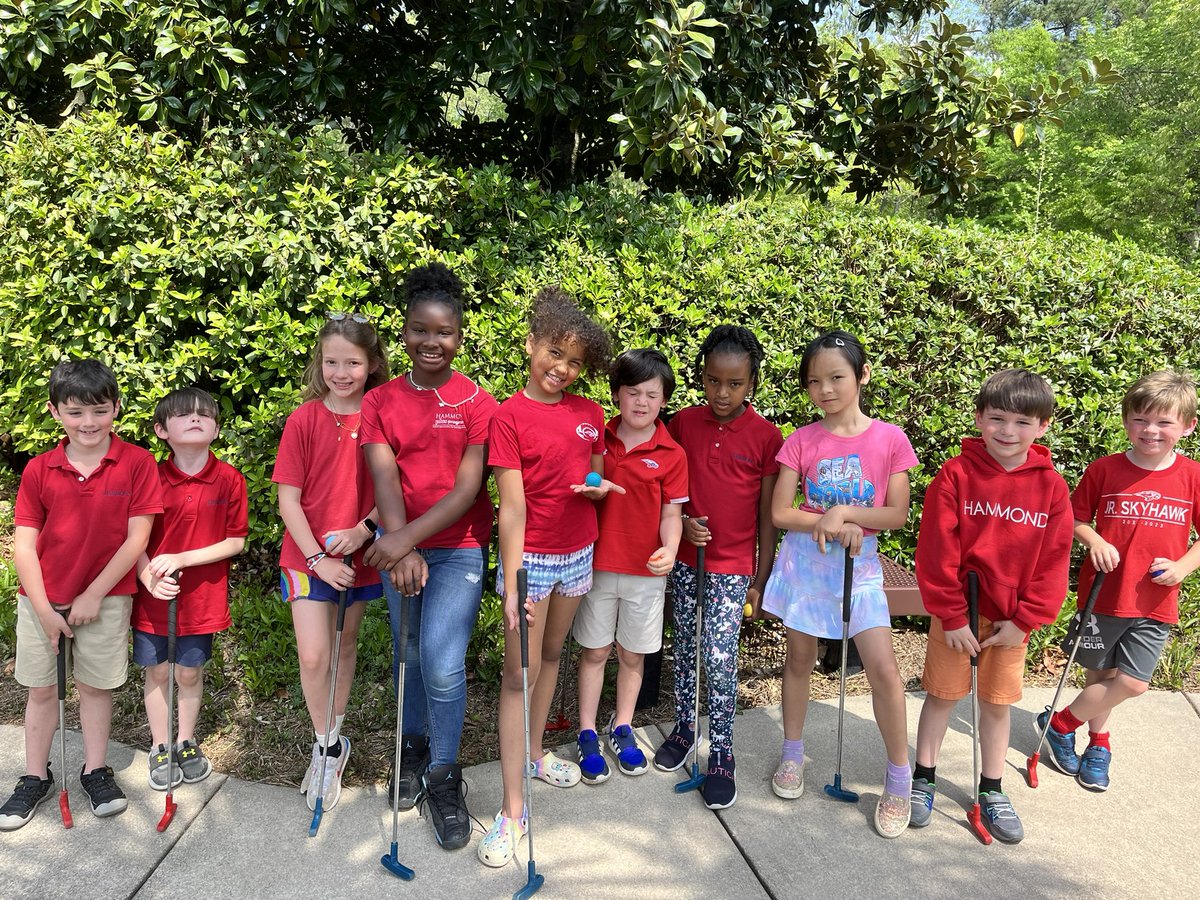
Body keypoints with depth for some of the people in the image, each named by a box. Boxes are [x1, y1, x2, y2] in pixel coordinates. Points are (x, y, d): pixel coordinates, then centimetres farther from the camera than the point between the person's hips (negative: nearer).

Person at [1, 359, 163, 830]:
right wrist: (45, 610, -10)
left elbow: (137, 538, -11)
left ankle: (95, 771, 29)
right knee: (40, 689, 12)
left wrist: (93, 595, -11)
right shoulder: (39, 469, -5)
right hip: (42, 600, 2)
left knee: (96, 685, 11)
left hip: (106, 597, -2)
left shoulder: (137, 463, -11)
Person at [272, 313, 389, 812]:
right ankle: (328, 744, 18)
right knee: (313, 656, -6)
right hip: (309, 556, -1)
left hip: (359, 555, 2)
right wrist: (318, 558, -13)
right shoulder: (304, 419, -8)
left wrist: (362, 531, -18)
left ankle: (330, 744, 33)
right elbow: (287, 499, -7)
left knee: (345, 646, 14)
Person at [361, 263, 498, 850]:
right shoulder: (380, 402, 1)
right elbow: (384, 478, -11)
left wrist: (409, 536, -25)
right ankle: (412, 748, 39)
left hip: (458, 549, -3)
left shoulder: (477, 403, -7)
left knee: (443, 665, -9)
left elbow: (468, 488, -13)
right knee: (409, 656, 15)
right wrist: (400, 546, -26)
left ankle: (443, 775, 14)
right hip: (400, 549, 3)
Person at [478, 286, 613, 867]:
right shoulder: (510, 415, -13)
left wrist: (599, 488, -9)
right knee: (519, 675, -3)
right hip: (531, 558, -5)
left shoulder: (591, 414, 3)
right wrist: (511, 587, -22)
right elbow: (512, 505, -18)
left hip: (578, 553, 5)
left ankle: (535, 752, 40)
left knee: (551, 654, 20)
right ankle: (513, 811, 3)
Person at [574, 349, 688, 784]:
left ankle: (621, 728, 33)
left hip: (645, 571, 0)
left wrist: (669, 548, -22)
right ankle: (587, 736, 25)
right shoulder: (597, 440, -2)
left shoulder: (671, 455, -6)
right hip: (597, 563, 1)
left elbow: (672, 512, -6)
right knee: (595, 651, 11)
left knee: (632, 653, 14)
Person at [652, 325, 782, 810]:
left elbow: (767, 513, -3)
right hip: (685, 558, 3)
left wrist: (761, 577, -2)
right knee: (685, 647, 15)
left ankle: (721, 753, 12)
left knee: (721, 658, -5)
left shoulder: (766, 436, -8)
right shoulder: (683, 423, -2)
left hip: (732, 567, -3)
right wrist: (682, 523, -11)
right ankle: (683, 728, 35)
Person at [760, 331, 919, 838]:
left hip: (859, 564, -1)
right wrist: (834, 524, -17)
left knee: (883, 668, -6)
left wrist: (843, 512, -19)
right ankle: (792, 754, 32)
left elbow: (897, 515, -7)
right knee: (800, 660, 13)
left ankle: (899, 779, 13)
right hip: (803, 560, 1)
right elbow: (781, 513, -6)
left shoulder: (889, 439, -4)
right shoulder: (802, 441, -3)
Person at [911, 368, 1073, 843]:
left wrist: (1025, 620, -7)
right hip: (955, 612, -2)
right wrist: (950, 615, -12)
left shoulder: (1051, 486, -4)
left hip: (1011, 617, 2)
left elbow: (1054, 561, -2)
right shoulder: (955, 475, -11)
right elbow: (936, 552, -11)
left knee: (997, 702, 14)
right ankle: (924, 779, 27)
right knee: (943, 694, 10)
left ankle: (991, 791, 30)